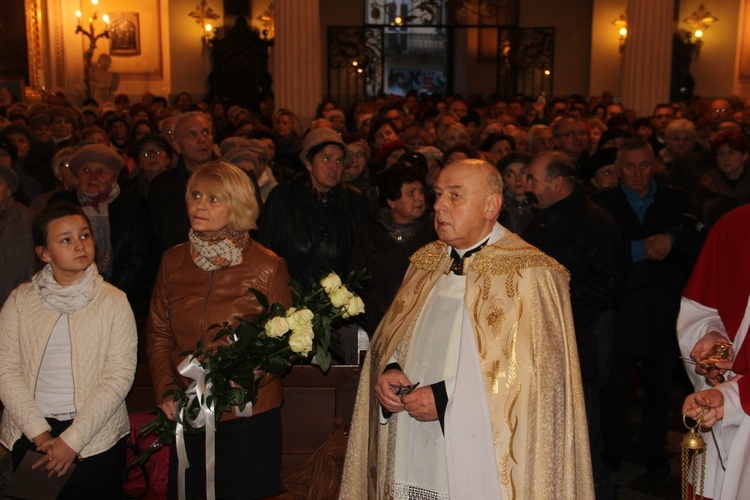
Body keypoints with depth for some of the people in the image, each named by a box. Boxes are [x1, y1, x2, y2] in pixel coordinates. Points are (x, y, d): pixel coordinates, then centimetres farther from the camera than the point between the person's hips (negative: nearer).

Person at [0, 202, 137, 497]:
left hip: (96, 439, -1)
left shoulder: (113, 301, -4)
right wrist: (39, 433, -13)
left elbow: (119, 375, -10)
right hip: (28, 437, 2)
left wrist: (72, 440, -14)